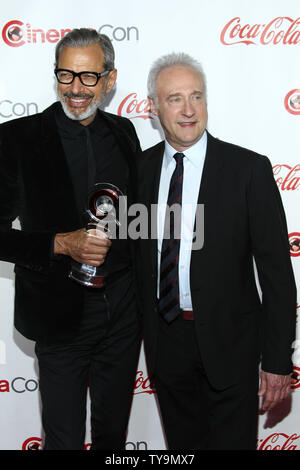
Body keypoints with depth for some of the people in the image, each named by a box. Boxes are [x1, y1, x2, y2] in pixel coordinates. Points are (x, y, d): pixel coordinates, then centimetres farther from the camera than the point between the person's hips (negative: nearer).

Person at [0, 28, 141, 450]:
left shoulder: (123, 132, 3)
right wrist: (60, 244, -25)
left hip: (123, 314, 4)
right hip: (60, 316, -4)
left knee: (114, 431, 21)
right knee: (64, 439, 11)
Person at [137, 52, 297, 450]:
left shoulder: (249, 169, -12)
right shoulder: (140, 167, 0)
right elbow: (138, 251, 7)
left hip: (228, 342, -3)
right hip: (163, 339, 4)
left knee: (232, 441, 13)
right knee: (182, 440, 21)